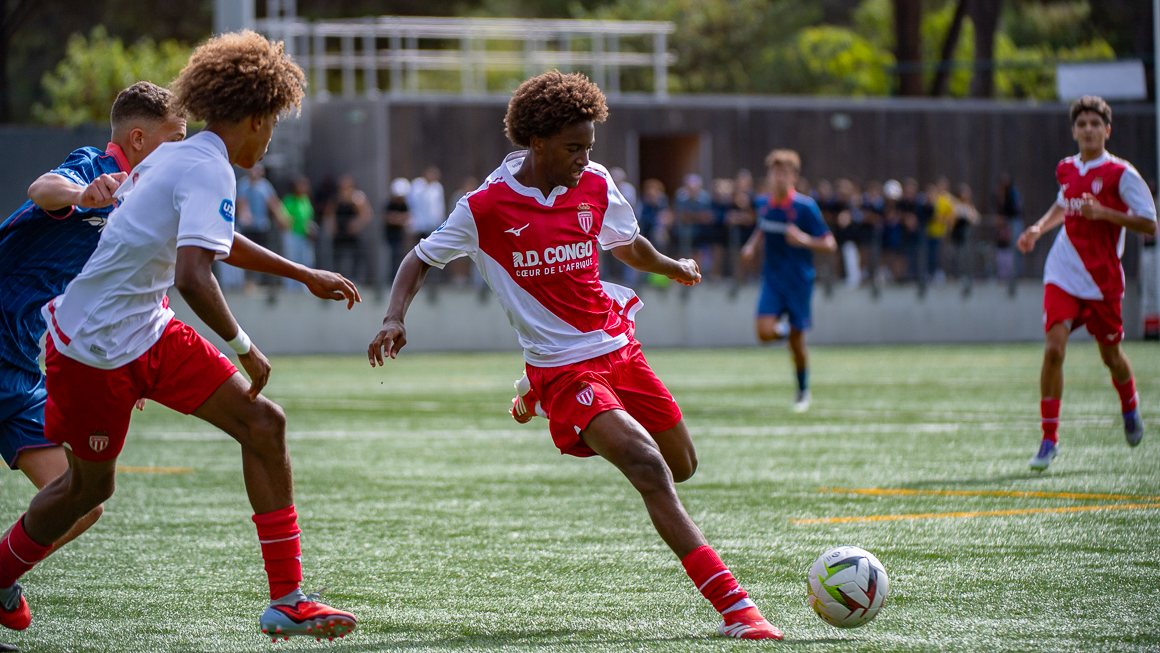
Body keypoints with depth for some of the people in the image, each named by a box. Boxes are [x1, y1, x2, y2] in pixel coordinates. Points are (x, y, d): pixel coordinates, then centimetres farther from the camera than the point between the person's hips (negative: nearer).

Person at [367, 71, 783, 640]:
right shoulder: (487, 208, -10)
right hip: (562, 368, -6)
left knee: (681, 466, 16)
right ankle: (732, 605, -29)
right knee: (648, 468, -24)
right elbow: (421, 259, 0)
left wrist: (673, 267, 17)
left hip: (618, 348, 6)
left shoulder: (595, 186, 2)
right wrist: (395, 317, -14)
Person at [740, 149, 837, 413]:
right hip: (772, 279, 3)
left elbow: (829, 244, -12)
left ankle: (803, 389, 25)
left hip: (799, 281, -3)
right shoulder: (763, 203, 1)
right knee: (765, 332, -17)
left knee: (797, 340, 2)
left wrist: (805, 240, -30)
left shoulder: (806, 207, -13)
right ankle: (781, 329, 21)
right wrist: (752, 245, 5)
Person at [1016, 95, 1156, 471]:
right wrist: (1039, 228, 12)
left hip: (1102, 279, -3)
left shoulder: (1121, 174, -9)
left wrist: (1102, 213, -21)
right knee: (1054, 347, -15)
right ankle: (1049, 438, -11)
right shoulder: (1067, 170, 7)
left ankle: (1130, 408, 46)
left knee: (1111, 355, 11)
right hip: (1063, 275, 3)